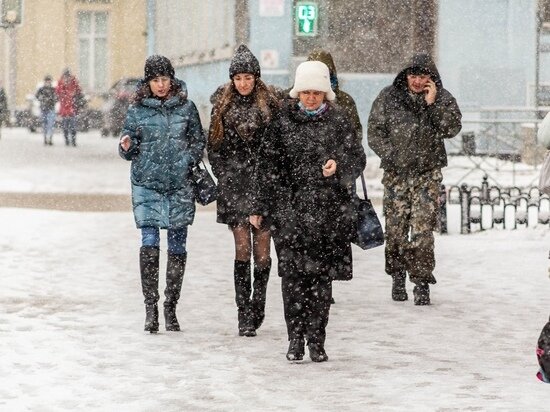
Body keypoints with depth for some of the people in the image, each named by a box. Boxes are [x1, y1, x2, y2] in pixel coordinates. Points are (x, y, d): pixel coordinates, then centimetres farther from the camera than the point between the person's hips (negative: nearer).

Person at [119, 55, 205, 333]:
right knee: (149, 244, -11)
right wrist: (126, 147, -14)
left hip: (179, 186, 1)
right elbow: (129, 151, 8)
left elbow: (199, 140, 12)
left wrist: (188, 161, -5)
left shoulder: (186, 107, 5)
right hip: (146, 185, -1)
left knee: (177, 247, 4)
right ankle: (150, 307, -5)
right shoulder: (137, 110, 3)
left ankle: (171, 307, 15)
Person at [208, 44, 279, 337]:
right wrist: (223, 175, 4)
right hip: (234, 184, 0)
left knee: (262, 249, -1)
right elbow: (214, 146, 12)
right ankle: (244, 315, -3)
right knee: (242, 248, -5)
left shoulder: (269, 105, 3)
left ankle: (257, 305, 12)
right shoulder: (223, 105, 8)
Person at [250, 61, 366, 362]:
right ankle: (295, 339, 0)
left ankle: (316, 340, 10)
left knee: (322, 275, 2)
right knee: (292, 274, -8)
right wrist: (259, 207, 4)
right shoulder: (283, 122, 5)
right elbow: (267, 165, 6)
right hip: (290, 208, -1)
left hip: (329, 210, 1)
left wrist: (338, 165, -16)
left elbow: (357, 158, 7)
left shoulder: (337, 122, 6)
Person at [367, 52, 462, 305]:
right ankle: (398, 277, 20)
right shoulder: (388, 98, 2)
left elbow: (452, 129, -9)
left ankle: (421, 283, -4)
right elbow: (374, 132, 3)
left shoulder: (443, 99, 2)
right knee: (395, 228, 4)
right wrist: (390, 155, -9)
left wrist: (433, 104, -17)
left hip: (427, 173, -1)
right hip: (396, 173, 1)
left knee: (423, 230, -8)